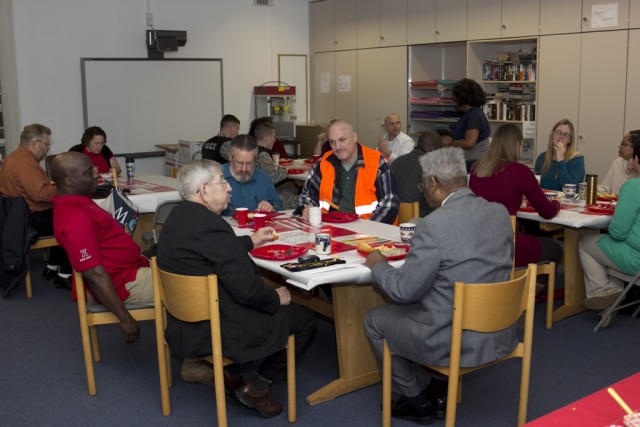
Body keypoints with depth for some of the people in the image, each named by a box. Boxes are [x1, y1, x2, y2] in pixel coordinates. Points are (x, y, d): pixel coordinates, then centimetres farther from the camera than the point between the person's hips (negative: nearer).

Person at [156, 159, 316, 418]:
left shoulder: (177, 217, 4)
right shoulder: (210, 225, -26)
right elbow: (247, 288, -25)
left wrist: (252, 241, 27)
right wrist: (276, 297, -7)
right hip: (215, 331, -10)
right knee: (304, 318, 5)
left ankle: (230, 373, 22)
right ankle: (256, 388, 9)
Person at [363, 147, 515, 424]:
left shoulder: (434, 225, -22)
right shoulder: (500, 212, 0)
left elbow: (403, 290, -16)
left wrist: (377, 266, 4)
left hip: (457, 341, -7)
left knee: (374, 320, 16)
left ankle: (414, 401, 26)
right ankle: (442, 390, 33)